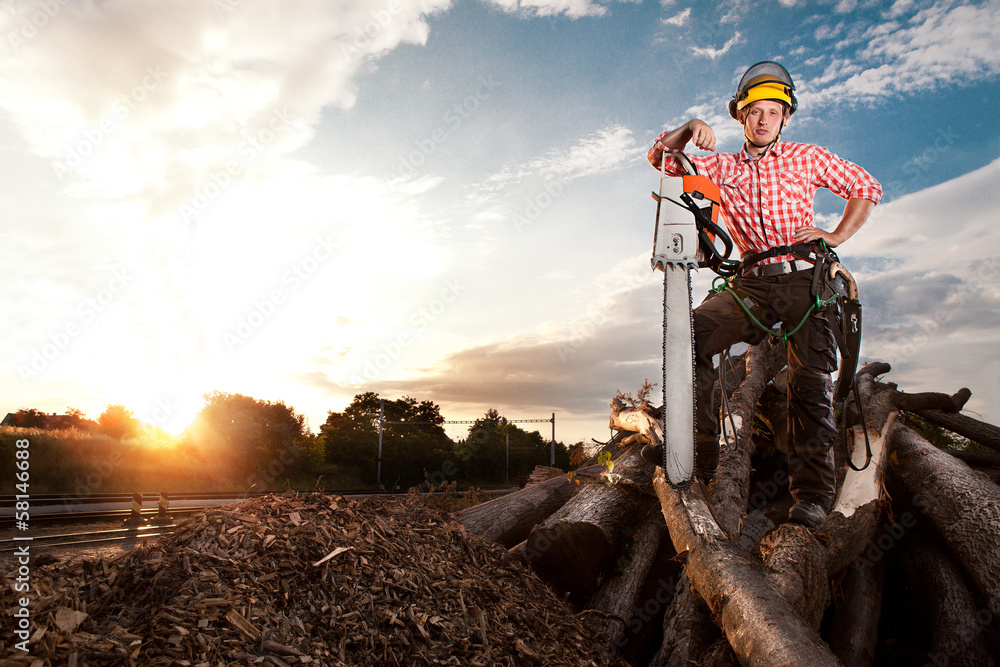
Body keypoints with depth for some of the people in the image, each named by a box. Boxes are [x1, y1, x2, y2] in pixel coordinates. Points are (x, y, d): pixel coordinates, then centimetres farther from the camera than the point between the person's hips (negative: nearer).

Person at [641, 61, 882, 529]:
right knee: (692, 334, -22)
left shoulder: (806, 157, 15)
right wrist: (689, 130, -12)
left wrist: (836, 236, 6)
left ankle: (812, 491, -5)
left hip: (805, 278, -1)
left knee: (809, 382, -10)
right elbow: (662, 157, 8)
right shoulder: (721, 167, 18)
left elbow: (866, 188, 20)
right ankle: (697, 450, -18)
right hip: (753, 283, 2)